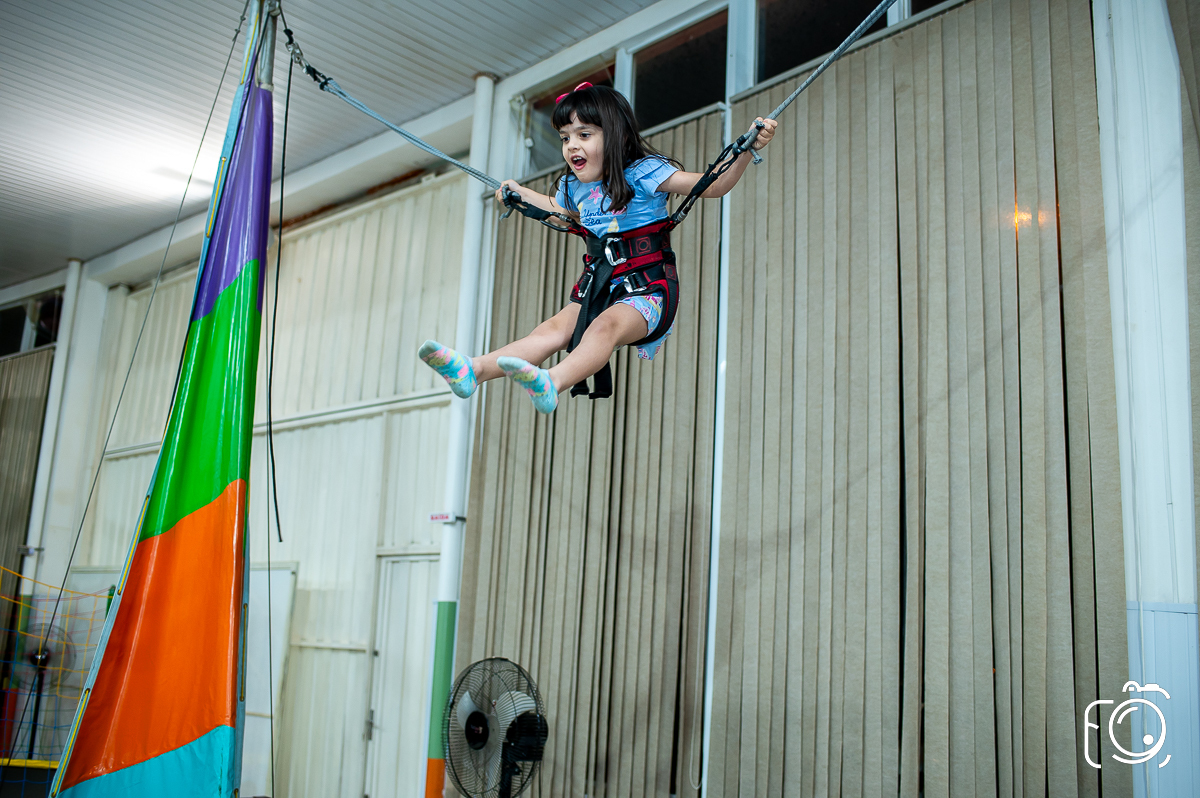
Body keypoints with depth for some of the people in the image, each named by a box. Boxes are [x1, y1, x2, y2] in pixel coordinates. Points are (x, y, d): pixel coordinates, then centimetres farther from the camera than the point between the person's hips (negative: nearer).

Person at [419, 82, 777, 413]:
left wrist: (748, 149, -22)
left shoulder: (643, 173, -7)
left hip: (647, 290, -5)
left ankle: (552, 383, -63)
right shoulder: (573, 186, 12)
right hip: (599, 287, 6)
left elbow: (712, 185, -10)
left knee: (606, 325, -35)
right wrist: (520, 193, 42)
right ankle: (474, 370, -39)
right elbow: (558, 210, 39)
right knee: (553, 329, -18)